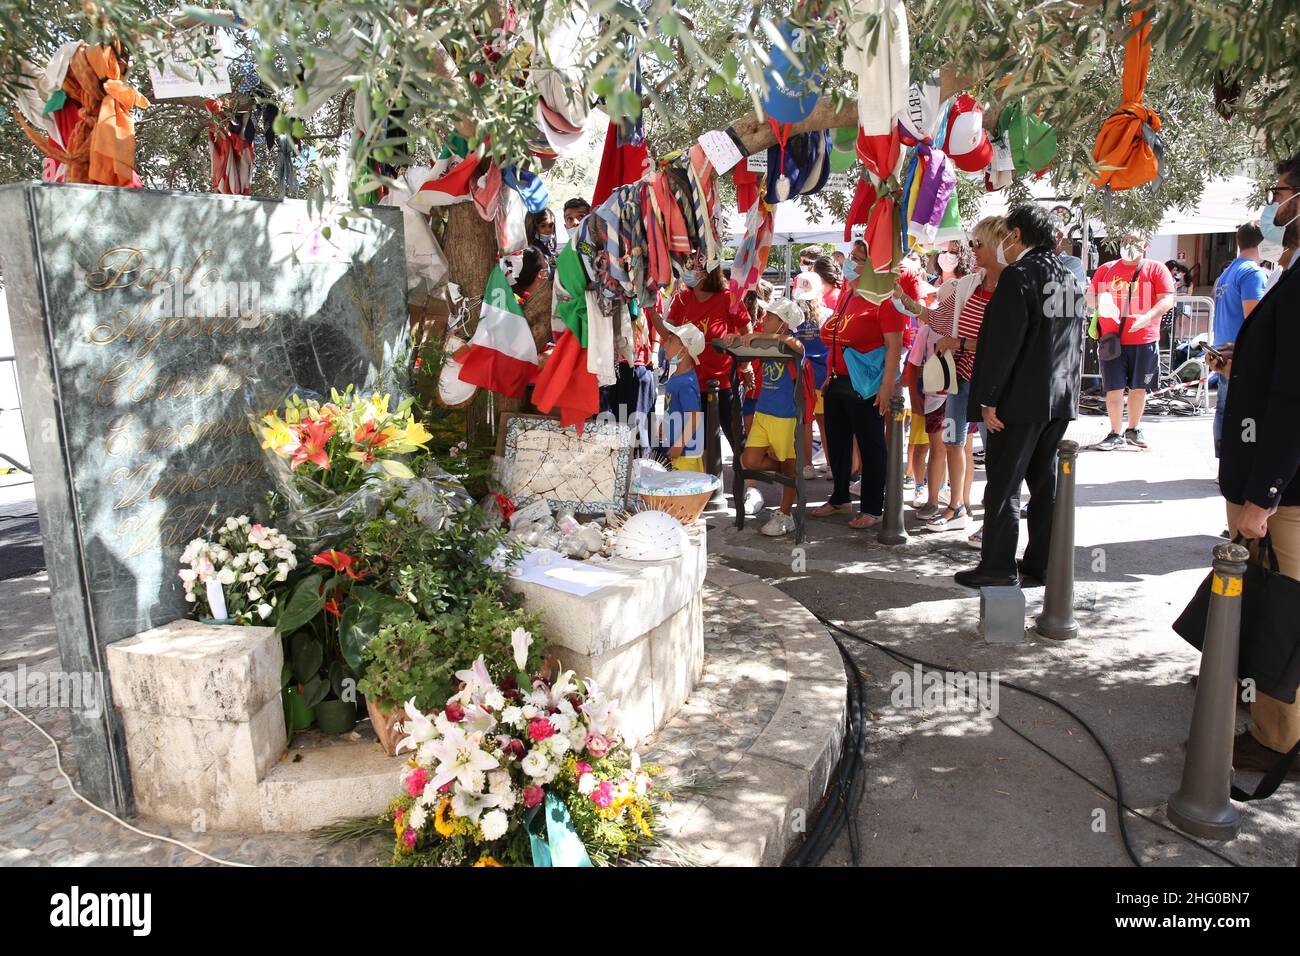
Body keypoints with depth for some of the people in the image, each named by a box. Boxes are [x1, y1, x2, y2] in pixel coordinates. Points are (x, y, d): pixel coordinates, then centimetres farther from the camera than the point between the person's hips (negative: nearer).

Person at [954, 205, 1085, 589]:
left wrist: (988, 399, -14)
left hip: (1021, 399, -8)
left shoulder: (1019, 275, -13)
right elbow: (1077, 341, 18)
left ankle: (998, 567, 4)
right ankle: (1042, 563, 20)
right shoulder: (1070, 278, 13)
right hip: (1059, 399, 8)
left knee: (1003, 485, -1)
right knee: (1045, 485, 13)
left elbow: (1003, 343, -18)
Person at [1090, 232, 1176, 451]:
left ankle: (1134, 429, 25)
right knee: (1114, 389, -1)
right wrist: (1101, 304, -12)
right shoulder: (1106, 269, 10)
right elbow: (1091, 296, 12)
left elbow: (1167, 300, -5)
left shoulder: (1156, 269, 3)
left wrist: (1148, 317, -22)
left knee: (1139, 387, 10)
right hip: (1112, 340, 0)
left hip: (1144, 340, 0)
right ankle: (1115, 434, 9)